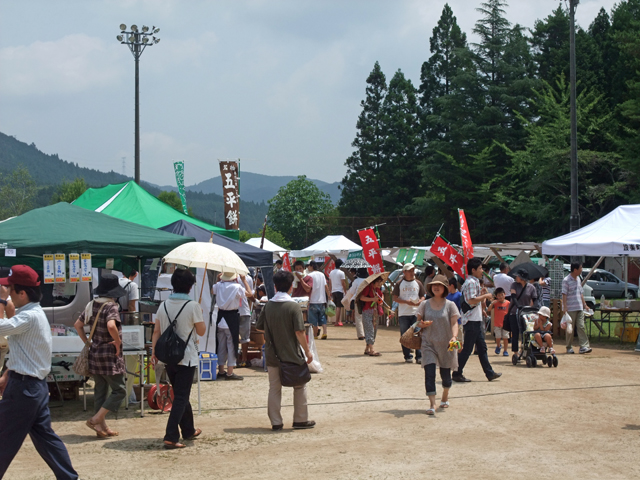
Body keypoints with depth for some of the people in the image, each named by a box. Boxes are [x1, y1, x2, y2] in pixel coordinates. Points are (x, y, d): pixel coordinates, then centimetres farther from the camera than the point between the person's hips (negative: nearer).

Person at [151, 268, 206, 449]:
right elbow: (201, 331, -3)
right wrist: (200, 316, 12)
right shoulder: (193, 306, -12)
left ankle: (189, 430, 31)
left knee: (180, 395, 19)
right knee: (181, 397, -3)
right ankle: (171, 437, -12)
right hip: (187, 357, -6)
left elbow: (156, 331, 3)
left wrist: (154, 352, 7)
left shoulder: (164, 305, 3)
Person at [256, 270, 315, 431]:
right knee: (300, 387, 12)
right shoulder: (293, 306, -13)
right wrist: (307, 351, -8)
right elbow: (299, 332, -17)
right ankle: (301, 420, 17)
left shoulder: (268, 306, -1)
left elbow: (259, 327, 8)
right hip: (292, 354, -3)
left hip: (272, 355, 3)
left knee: (274, 388, 10)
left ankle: (276, 422, 11)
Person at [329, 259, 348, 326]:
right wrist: (345, 291, -3)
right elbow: (343, 283, -11)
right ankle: (337, 322, -6)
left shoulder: (331, 272, 10)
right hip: (340, 291, -6)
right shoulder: (341, 273, -10)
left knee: (337, 306, 13)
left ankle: (338, 321, 14)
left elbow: (330, 282, 14)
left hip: (333, 291, 6)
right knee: (339, 307, -4)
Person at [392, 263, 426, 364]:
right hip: (403, 314, -1)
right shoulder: (399, 284, 5)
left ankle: (419, 356, -3)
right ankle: (408, 356, 10)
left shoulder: (418, 283, 10)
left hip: (416, 313, 1)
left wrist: (420, 301, -11)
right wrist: (406, 302, -13)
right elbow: (395, 298, 2)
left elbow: (423, 296, 13)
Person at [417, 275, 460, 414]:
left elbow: (454, 323, -8)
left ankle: (445, 398, 37)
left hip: (445, 344, 0)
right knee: (429, 373, -13)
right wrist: (423, 324, -14)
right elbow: (418, 322, 10)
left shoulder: (450, 305, -1)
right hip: (429, 343, 0)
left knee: (445, 374, 10)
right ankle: (432, 405, -15)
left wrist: (454, 337, -26)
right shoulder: (425, 304, 4)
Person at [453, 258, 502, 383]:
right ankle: (457, 374, 2)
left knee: (482, 347, 12)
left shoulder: (474, 282, 18)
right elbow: (472, 300, -25)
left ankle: (489, 373, 15)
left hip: (476, 320, 11)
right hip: (471, 320, -11)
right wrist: (485, 296, -14)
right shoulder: (471, 282, -15)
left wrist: (481, 294, 13)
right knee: (467, 349, -5)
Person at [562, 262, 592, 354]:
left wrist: (584, 304, 17)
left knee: (581, 327, -3)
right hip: (570, 308, -6)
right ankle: (569, 347, 11)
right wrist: (564, 307, -19)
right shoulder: (566, 280, -9)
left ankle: (584, 346, -7)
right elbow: (564, 295, -13)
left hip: (579, 308, 6)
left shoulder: (578, 279, 14)